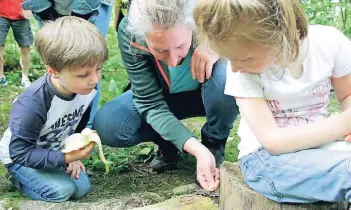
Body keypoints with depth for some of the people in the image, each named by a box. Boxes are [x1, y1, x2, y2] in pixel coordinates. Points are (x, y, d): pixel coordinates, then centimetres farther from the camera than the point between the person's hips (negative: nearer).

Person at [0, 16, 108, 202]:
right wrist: (65, 158, -39)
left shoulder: (87, 87, -19)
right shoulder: (32, 105, -39)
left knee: (82, 188, -6)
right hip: (19, 155, -6)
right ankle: (19, 177, 6)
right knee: (62, 190, -21)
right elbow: (20, 152, -31)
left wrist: (74, 154, -6)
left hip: (58, 150, 6)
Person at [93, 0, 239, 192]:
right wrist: (198, 150, -41)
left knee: (227, 75, -36)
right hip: (165, 97, 1)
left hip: (210, 94, -1)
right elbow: (151, 103, -28)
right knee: (106, 125, -22)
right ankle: (167, 141, 6)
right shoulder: (130, 34, -30)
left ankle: (214, 143, -7)